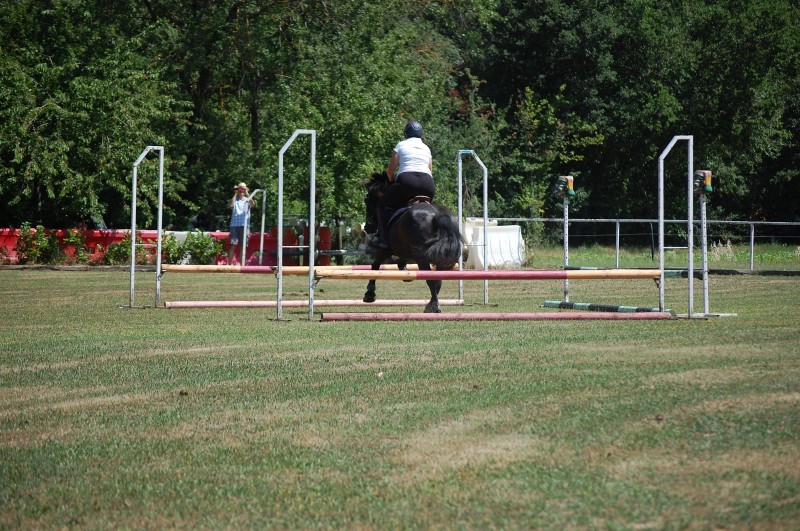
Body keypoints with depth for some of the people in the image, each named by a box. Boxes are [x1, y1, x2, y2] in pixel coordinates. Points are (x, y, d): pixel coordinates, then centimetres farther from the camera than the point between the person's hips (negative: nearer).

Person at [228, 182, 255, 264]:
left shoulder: (247, 200, 9)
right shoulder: (235, 200, 10)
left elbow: (253, 204, -12)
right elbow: (231, 205, -11)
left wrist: (247, 193, -18)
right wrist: (235, 193, -5)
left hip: (244, 225, 0)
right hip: (234, 225, 0)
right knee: (233, 246, -4)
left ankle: (242, 265, 7)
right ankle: (229, 264, -3)